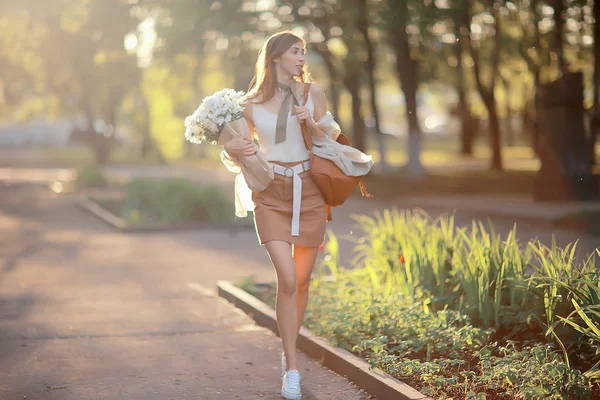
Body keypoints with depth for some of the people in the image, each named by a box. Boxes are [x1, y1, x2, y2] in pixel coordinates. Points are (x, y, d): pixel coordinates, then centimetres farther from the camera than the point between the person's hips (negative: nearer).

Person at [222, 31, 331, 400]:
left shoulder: (313, 93, 4)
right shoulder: (252, 104, 1)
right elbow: (236, 152, 10)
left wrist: (311, 123, -13)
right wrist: (231, 149, -13)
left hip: (309, 192, 2)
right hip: (271, 195, -2)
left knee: (302, 281, 8)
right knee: (288, 279, -15)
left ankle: (289, 352, 30)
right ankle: (292, 370, -8)